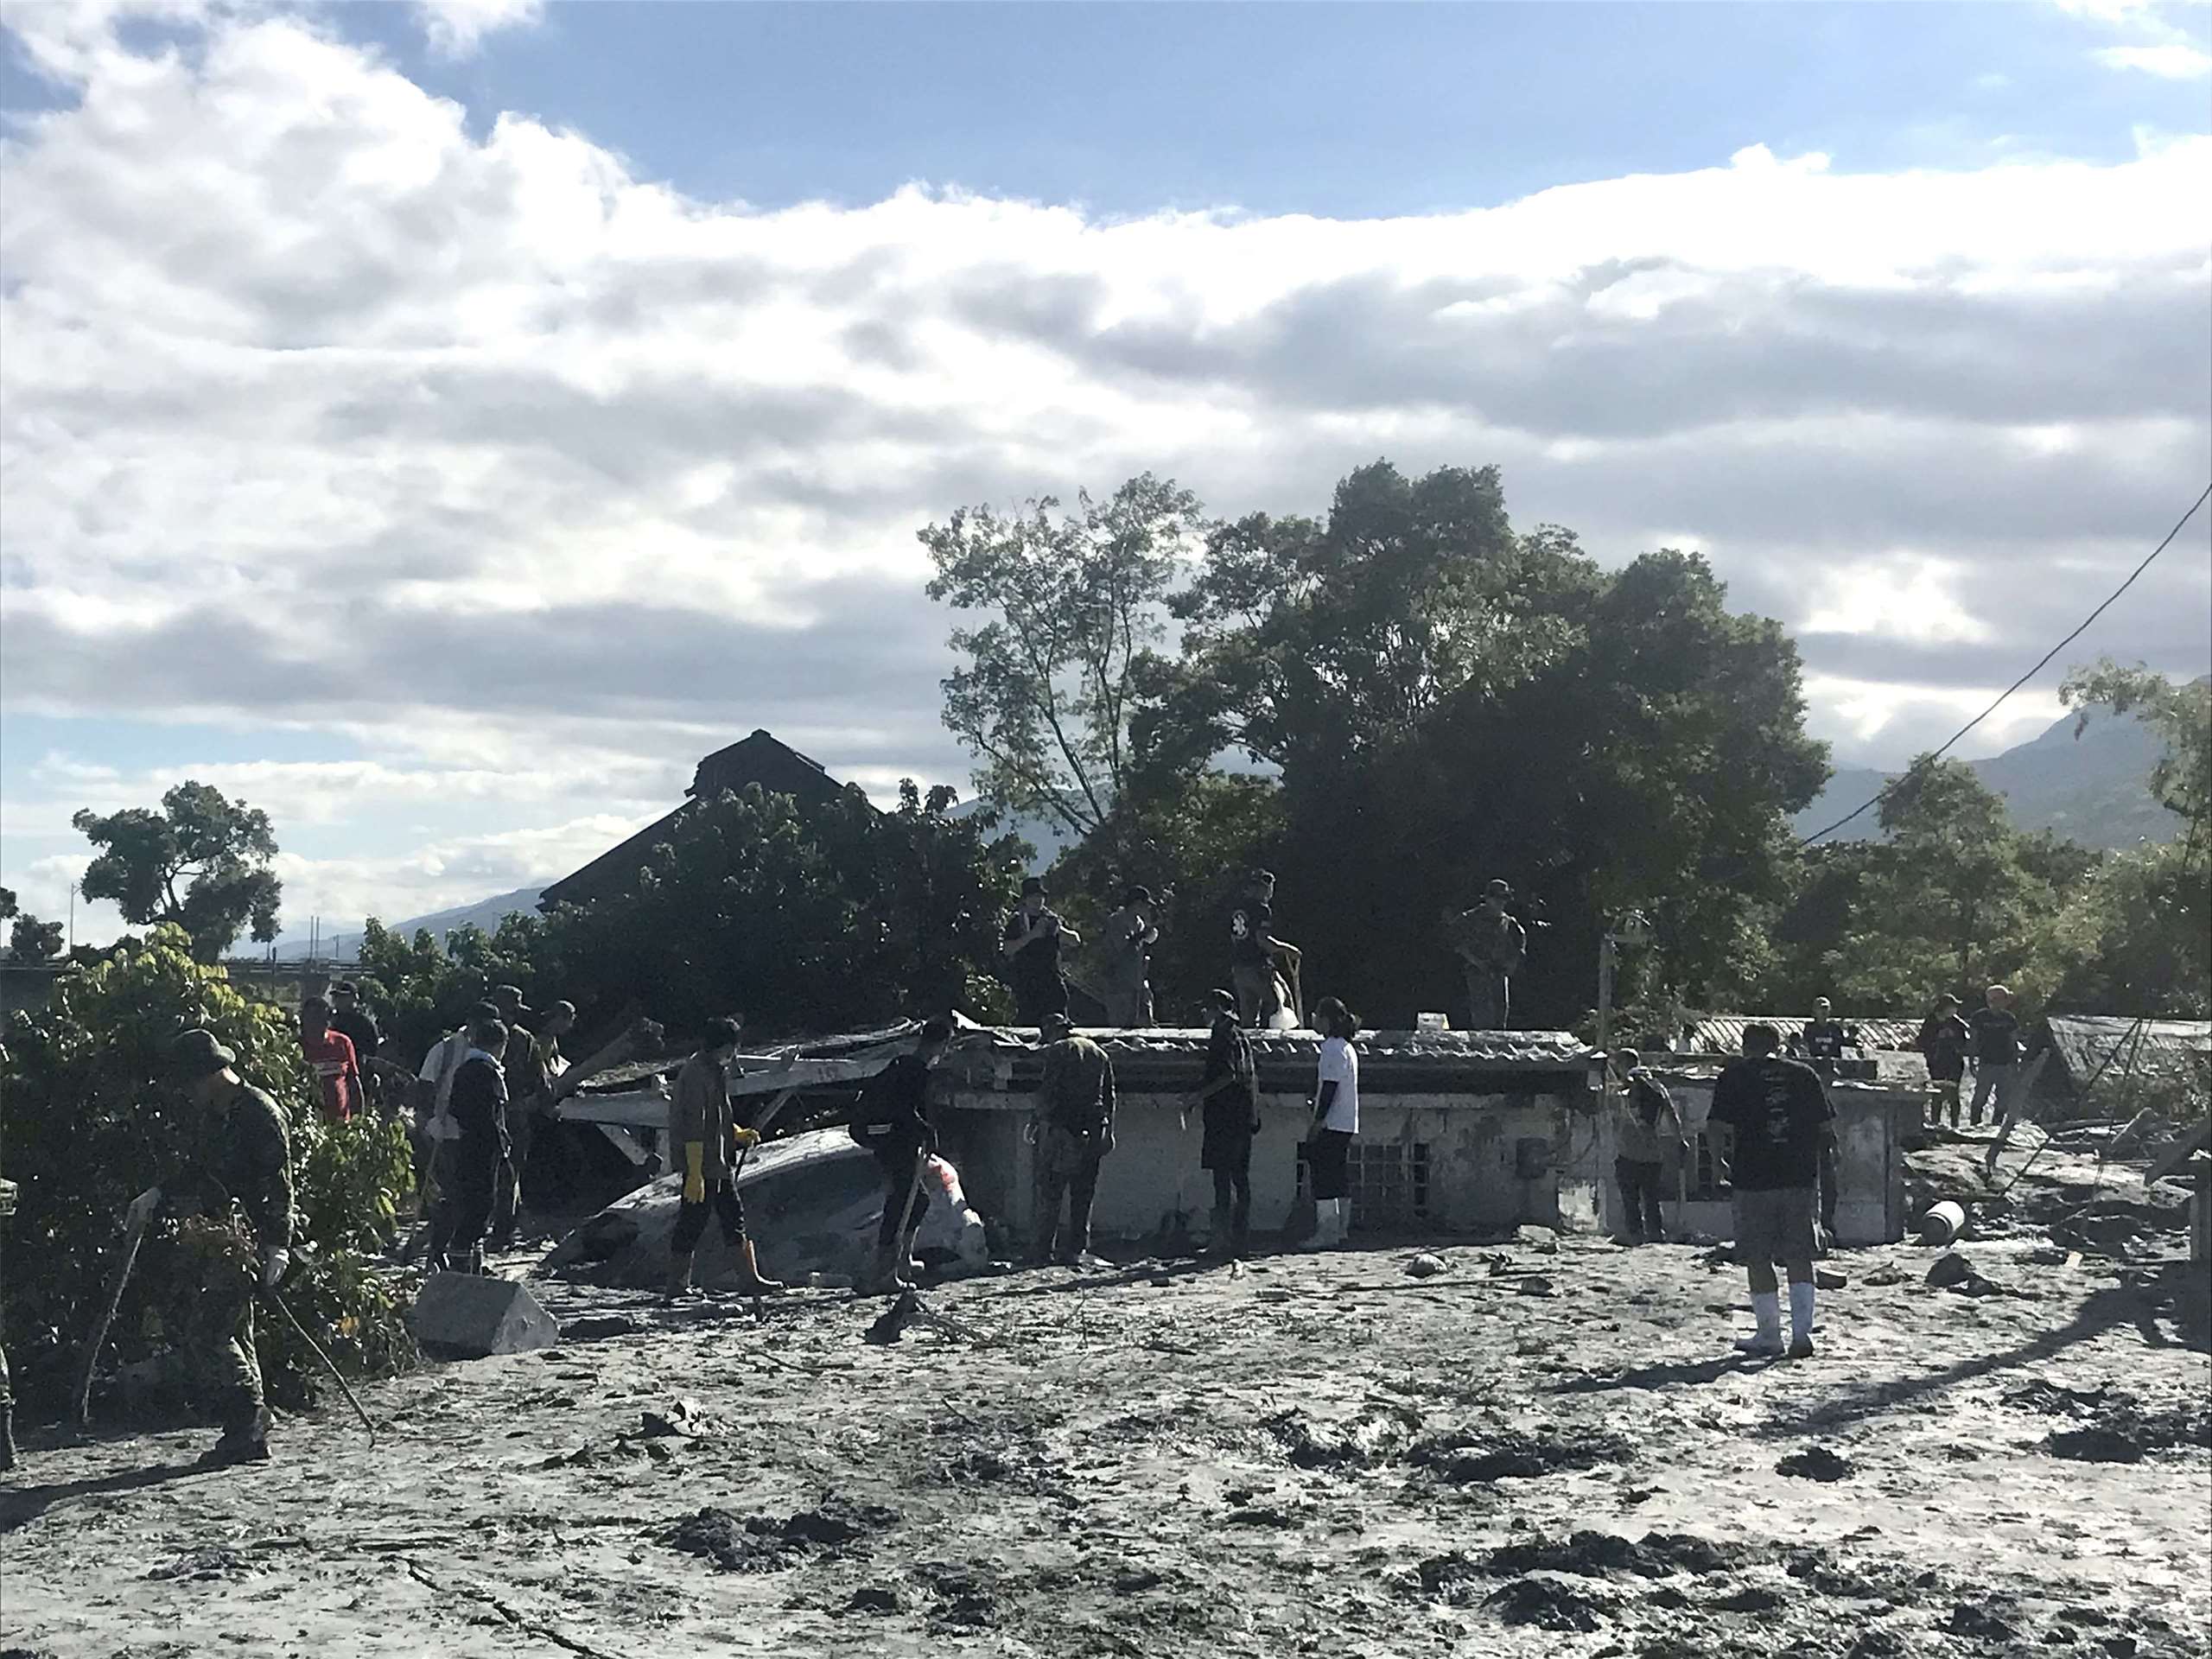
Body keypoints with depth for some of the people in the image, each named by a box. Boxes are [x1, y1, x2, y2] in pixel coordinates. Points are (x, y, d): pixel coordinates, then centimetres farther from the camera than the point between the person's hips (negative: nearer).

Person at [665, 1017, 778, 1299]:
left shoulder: (716, 1071, 14)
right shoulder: (697, 1075, -18)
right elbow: (694, 1128, -23)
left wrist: (738, 1134, 10)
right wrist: (695, 1173, -25)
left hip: (720, 1161, 10)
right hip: (701, 1162, -10)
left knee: (734, 1217, 10)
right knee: (693, 1221, -3)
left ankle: (750, 1278, 13)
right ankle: (677, 1284, 6)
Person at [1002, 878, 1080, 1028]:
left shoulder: (1052, 919, 14)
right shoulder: (1016, 922, 5)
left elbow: (1075, 941, 10)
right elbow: (1008, 949, -8)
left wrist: (1059, 930, -9)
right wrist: (1031, 935, -16)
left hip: (1051, 978, 2)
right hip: (1025, 981, -2)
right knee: (1027, 1021, -7)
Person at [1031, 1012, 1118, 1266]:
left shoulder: (1057, 1051, -3)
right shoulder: (1100, 1054, 16)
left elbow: (1047, 1092, -11)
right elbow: (1109, 1095, 16)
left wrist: (1036, 1119, -2)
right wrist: (1109, 1131, 18)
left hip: (1061, 1127, -5)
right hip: (1093, 1129, 5)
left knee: (1050, 1191, 0)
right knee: (1083, 1193, 9)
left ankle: (1044, 1250, -2)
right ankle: (1077, 1248, 6)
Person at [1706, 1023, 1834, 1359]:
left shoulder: (1734, 1076, 0)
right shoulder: (1805, 1075, 9)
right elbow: (1826, 1128, 8)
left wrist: (1720, 1166, 8)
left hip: (1753, 1179, -3)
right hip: (1800, 1178, 3)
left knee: (1757, 1258, 6)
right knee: (1799, 1256, 9)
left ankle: (1769, 1335, 8)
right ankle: (1802, 1332, 0)